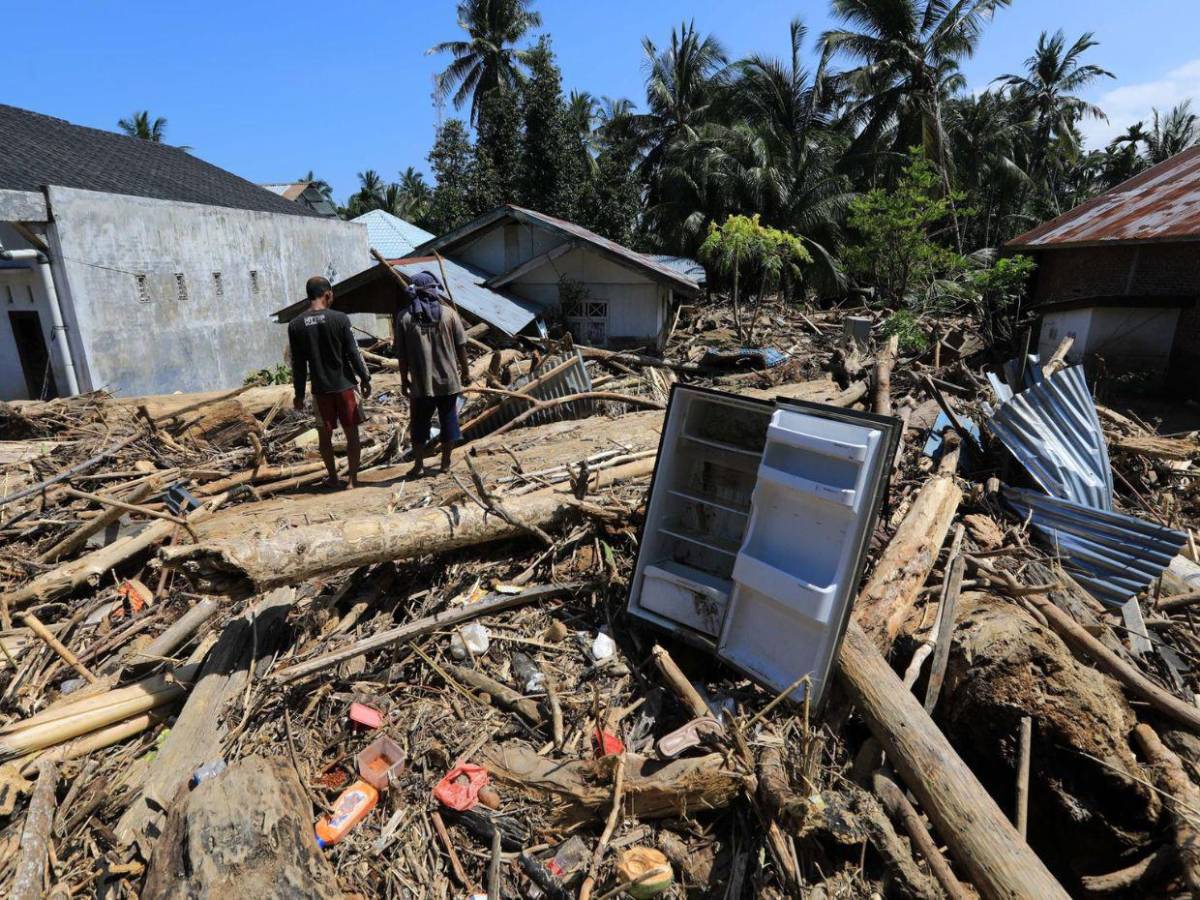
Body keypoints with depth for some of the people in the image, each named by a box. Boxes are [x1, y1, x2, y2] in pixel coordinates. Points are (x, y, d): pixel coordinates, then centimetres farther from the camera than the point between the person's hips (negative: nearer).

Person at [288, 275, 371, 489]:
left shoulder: (295, 325, -2)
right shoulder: (340, 318, -9)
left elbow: (298, 365, 2)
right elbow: (354, 353, -7)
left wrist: (299, 394, 9)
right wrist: (365, 379, 4)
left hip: (320, 389, 2)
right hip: (345, 385, -2)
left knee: (325, 435, 14)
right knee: (351, 433, 7)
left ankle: (333, 478, 23)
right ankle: (353, 479, 10)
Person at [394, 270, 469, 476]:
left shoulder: (404, 317, -4)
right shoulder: (448, 313, -3)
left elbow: (401, 354, -2)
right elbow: (461, 346, -2)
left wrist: (404, 380, 8)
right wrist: (465, 372, 10)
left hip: (421, 383, 0)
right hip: (448, 380, 0)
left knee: (419, 424, 13)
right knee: (448, 420, 12)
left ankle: (418, 465, 18)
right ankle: (446, 463, 19)